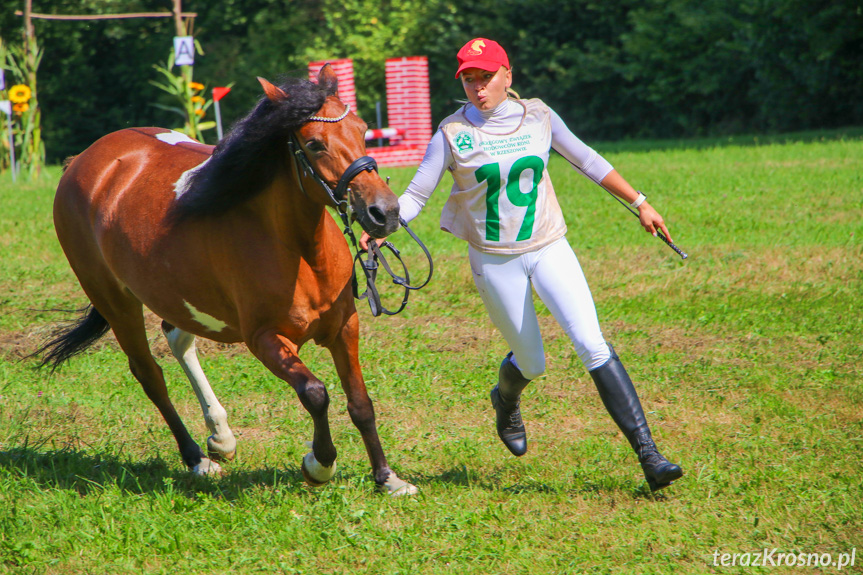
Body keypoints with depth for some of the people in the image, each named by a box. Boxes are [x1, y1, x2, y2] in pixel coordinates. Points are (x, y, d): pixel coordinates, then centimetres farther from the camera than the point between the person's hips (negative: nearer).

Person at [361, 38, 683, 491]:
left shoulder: (538, 117, 1)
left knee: (591, 344, -15)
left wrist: (638, 203, 15)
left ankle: (647, 453, -17)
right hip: (494, 262, -1)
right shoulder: (453, 134, -6)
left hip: (549, 250, 1)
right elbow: (416, 194, -5)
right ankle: (506, 402, 47)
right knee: (531, 363, 7)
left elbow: (587, 162, 13)